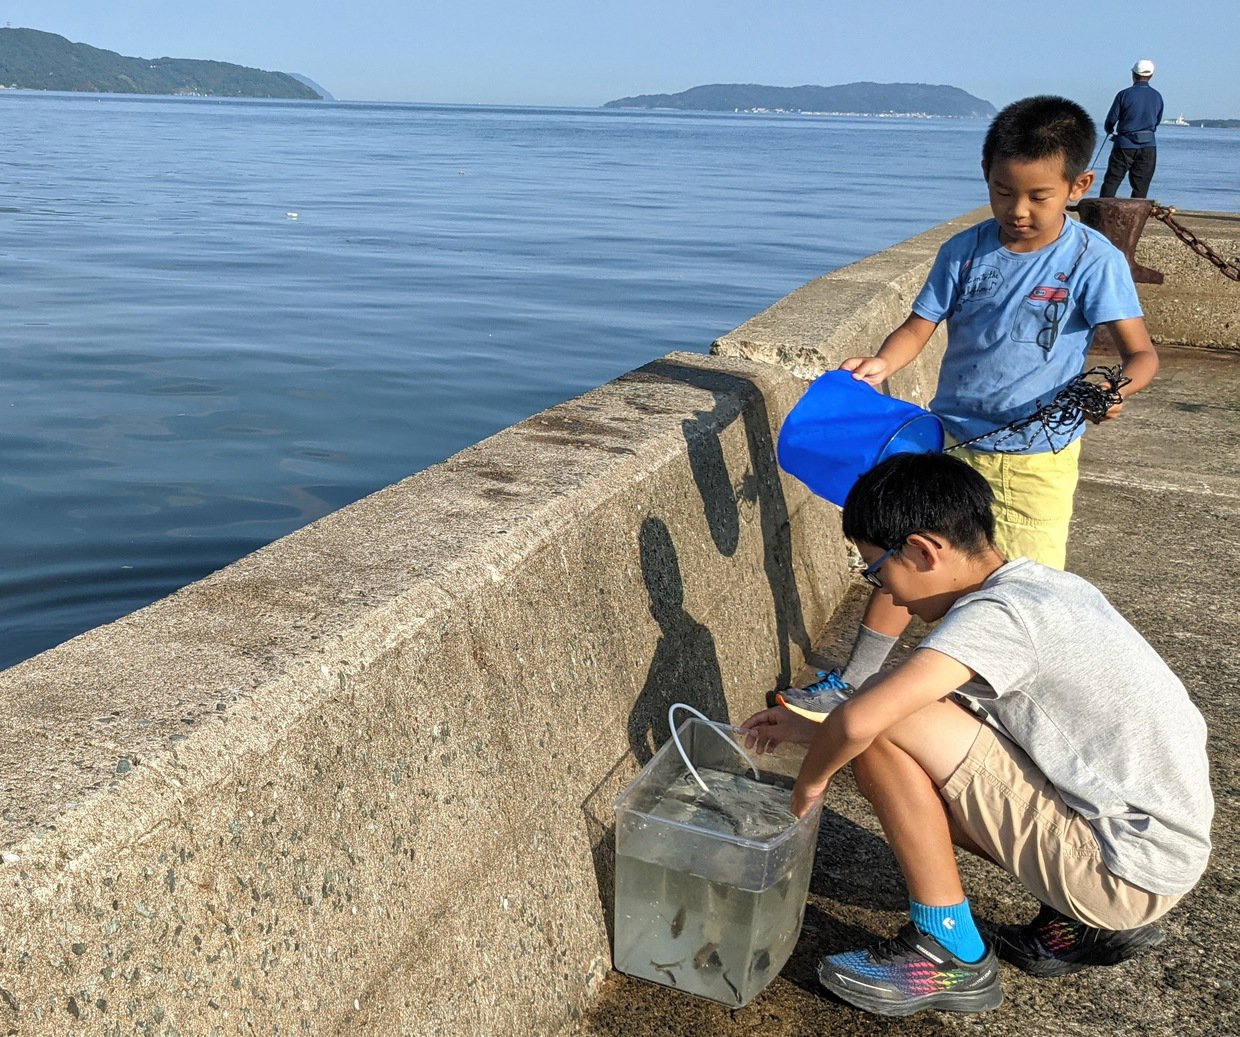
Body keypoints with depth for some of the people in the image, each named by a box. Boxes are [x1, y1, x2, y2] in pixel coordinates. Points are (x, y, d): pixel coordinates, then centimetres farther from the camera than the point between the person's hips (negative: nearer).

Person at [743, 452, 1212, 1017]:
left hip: (1128, 870, -9)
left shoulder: (997, 613, -22)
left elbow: (858, 720, -32)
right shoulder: (1037, 586, 6)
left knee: (884, 725, -15)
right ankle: (1087, 923, 15)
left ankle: (952, 954, -2)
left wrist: (811, 779, -10)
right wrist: (811, 732, 16)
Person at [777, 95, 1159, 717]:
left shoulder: (1095, 261, -11)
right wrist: (882, 363, -21)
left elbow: (1141, 351, -12)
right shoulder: (965, 251, -3)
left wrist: (1118, 387, -34)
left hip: (1038, 459, -3)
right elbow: (920, 325, -1)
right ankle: (853, 682, 23)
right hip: (950, 439, 3)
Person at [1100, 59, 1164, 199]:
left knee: (1111, 182, 2)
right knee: (1141, 186, 7)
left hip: (1125, 145, -3)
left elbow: (1111, 119, -3)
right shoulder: (1157, 97, 5)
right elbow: (1157, 121, 14)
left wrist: (1109, 130, 19)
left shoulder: (1124, 94, -7)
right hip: (1148, 146, 3)